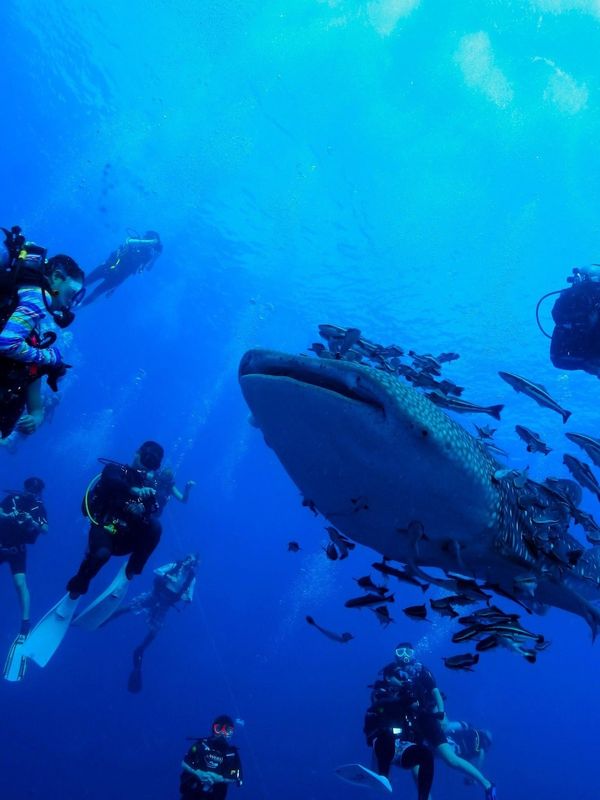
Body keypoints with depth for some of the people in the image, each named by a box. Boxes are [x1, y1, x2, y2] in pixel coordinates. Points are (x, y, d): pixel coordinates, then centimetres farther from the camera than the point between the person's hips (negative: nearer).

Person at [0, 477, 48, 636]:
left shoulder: (39, 508, -7)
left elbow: (45, 530, -17)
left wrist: (32, 522, -35)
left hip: (17, 549, -3)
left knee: (20, 583, -15)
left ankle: (25, 623, -15)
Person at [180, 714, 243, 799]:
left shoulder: (232, 753, -6)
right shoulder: (201, 744, -7)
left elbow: (236, 778, -4)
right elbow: (184, 764, -5)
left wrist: (219, 778, -19)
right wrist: (198, 773, -21)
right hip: (191, 792, 0)